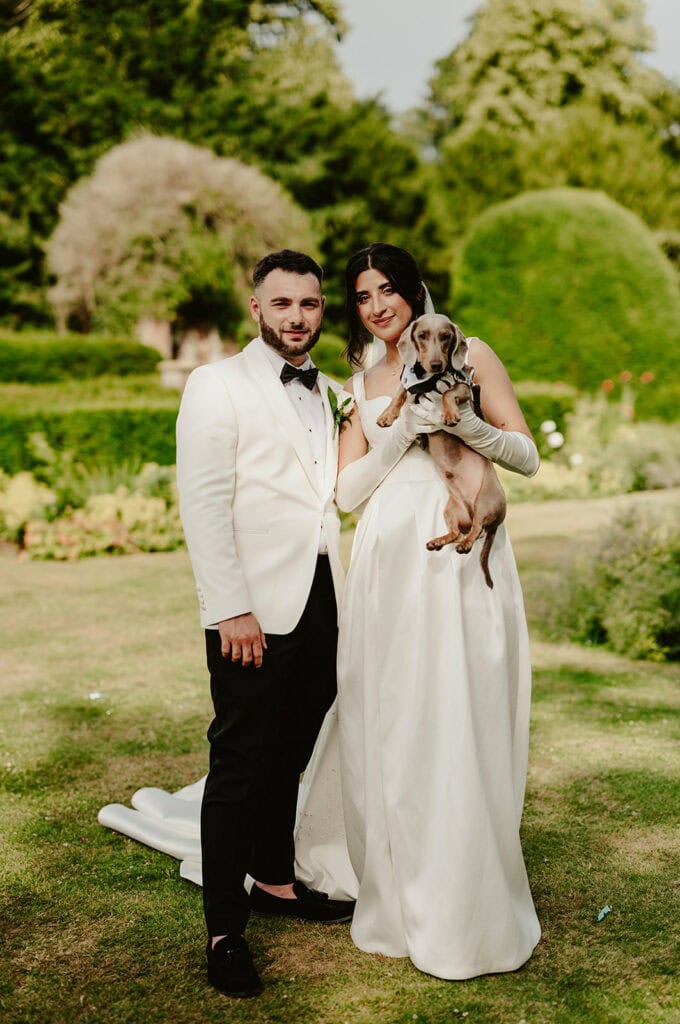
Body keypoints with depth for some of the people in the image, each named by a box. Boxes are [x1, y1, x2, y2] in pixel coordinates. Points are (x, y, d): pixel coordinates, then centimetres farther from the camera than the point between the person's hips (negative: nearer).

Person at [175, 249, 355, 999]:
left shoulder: (326, 391, 17)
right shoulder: (218, 385, -3)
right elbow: (202, 503, -11)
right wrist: (231, 609, -16)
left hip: (321, 602, 6)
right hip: (255, 611, -6)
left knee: (290, 757, 15)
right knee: (239, 766, 0)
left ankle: (275, 880, 32)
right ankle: (224, 931, 9)